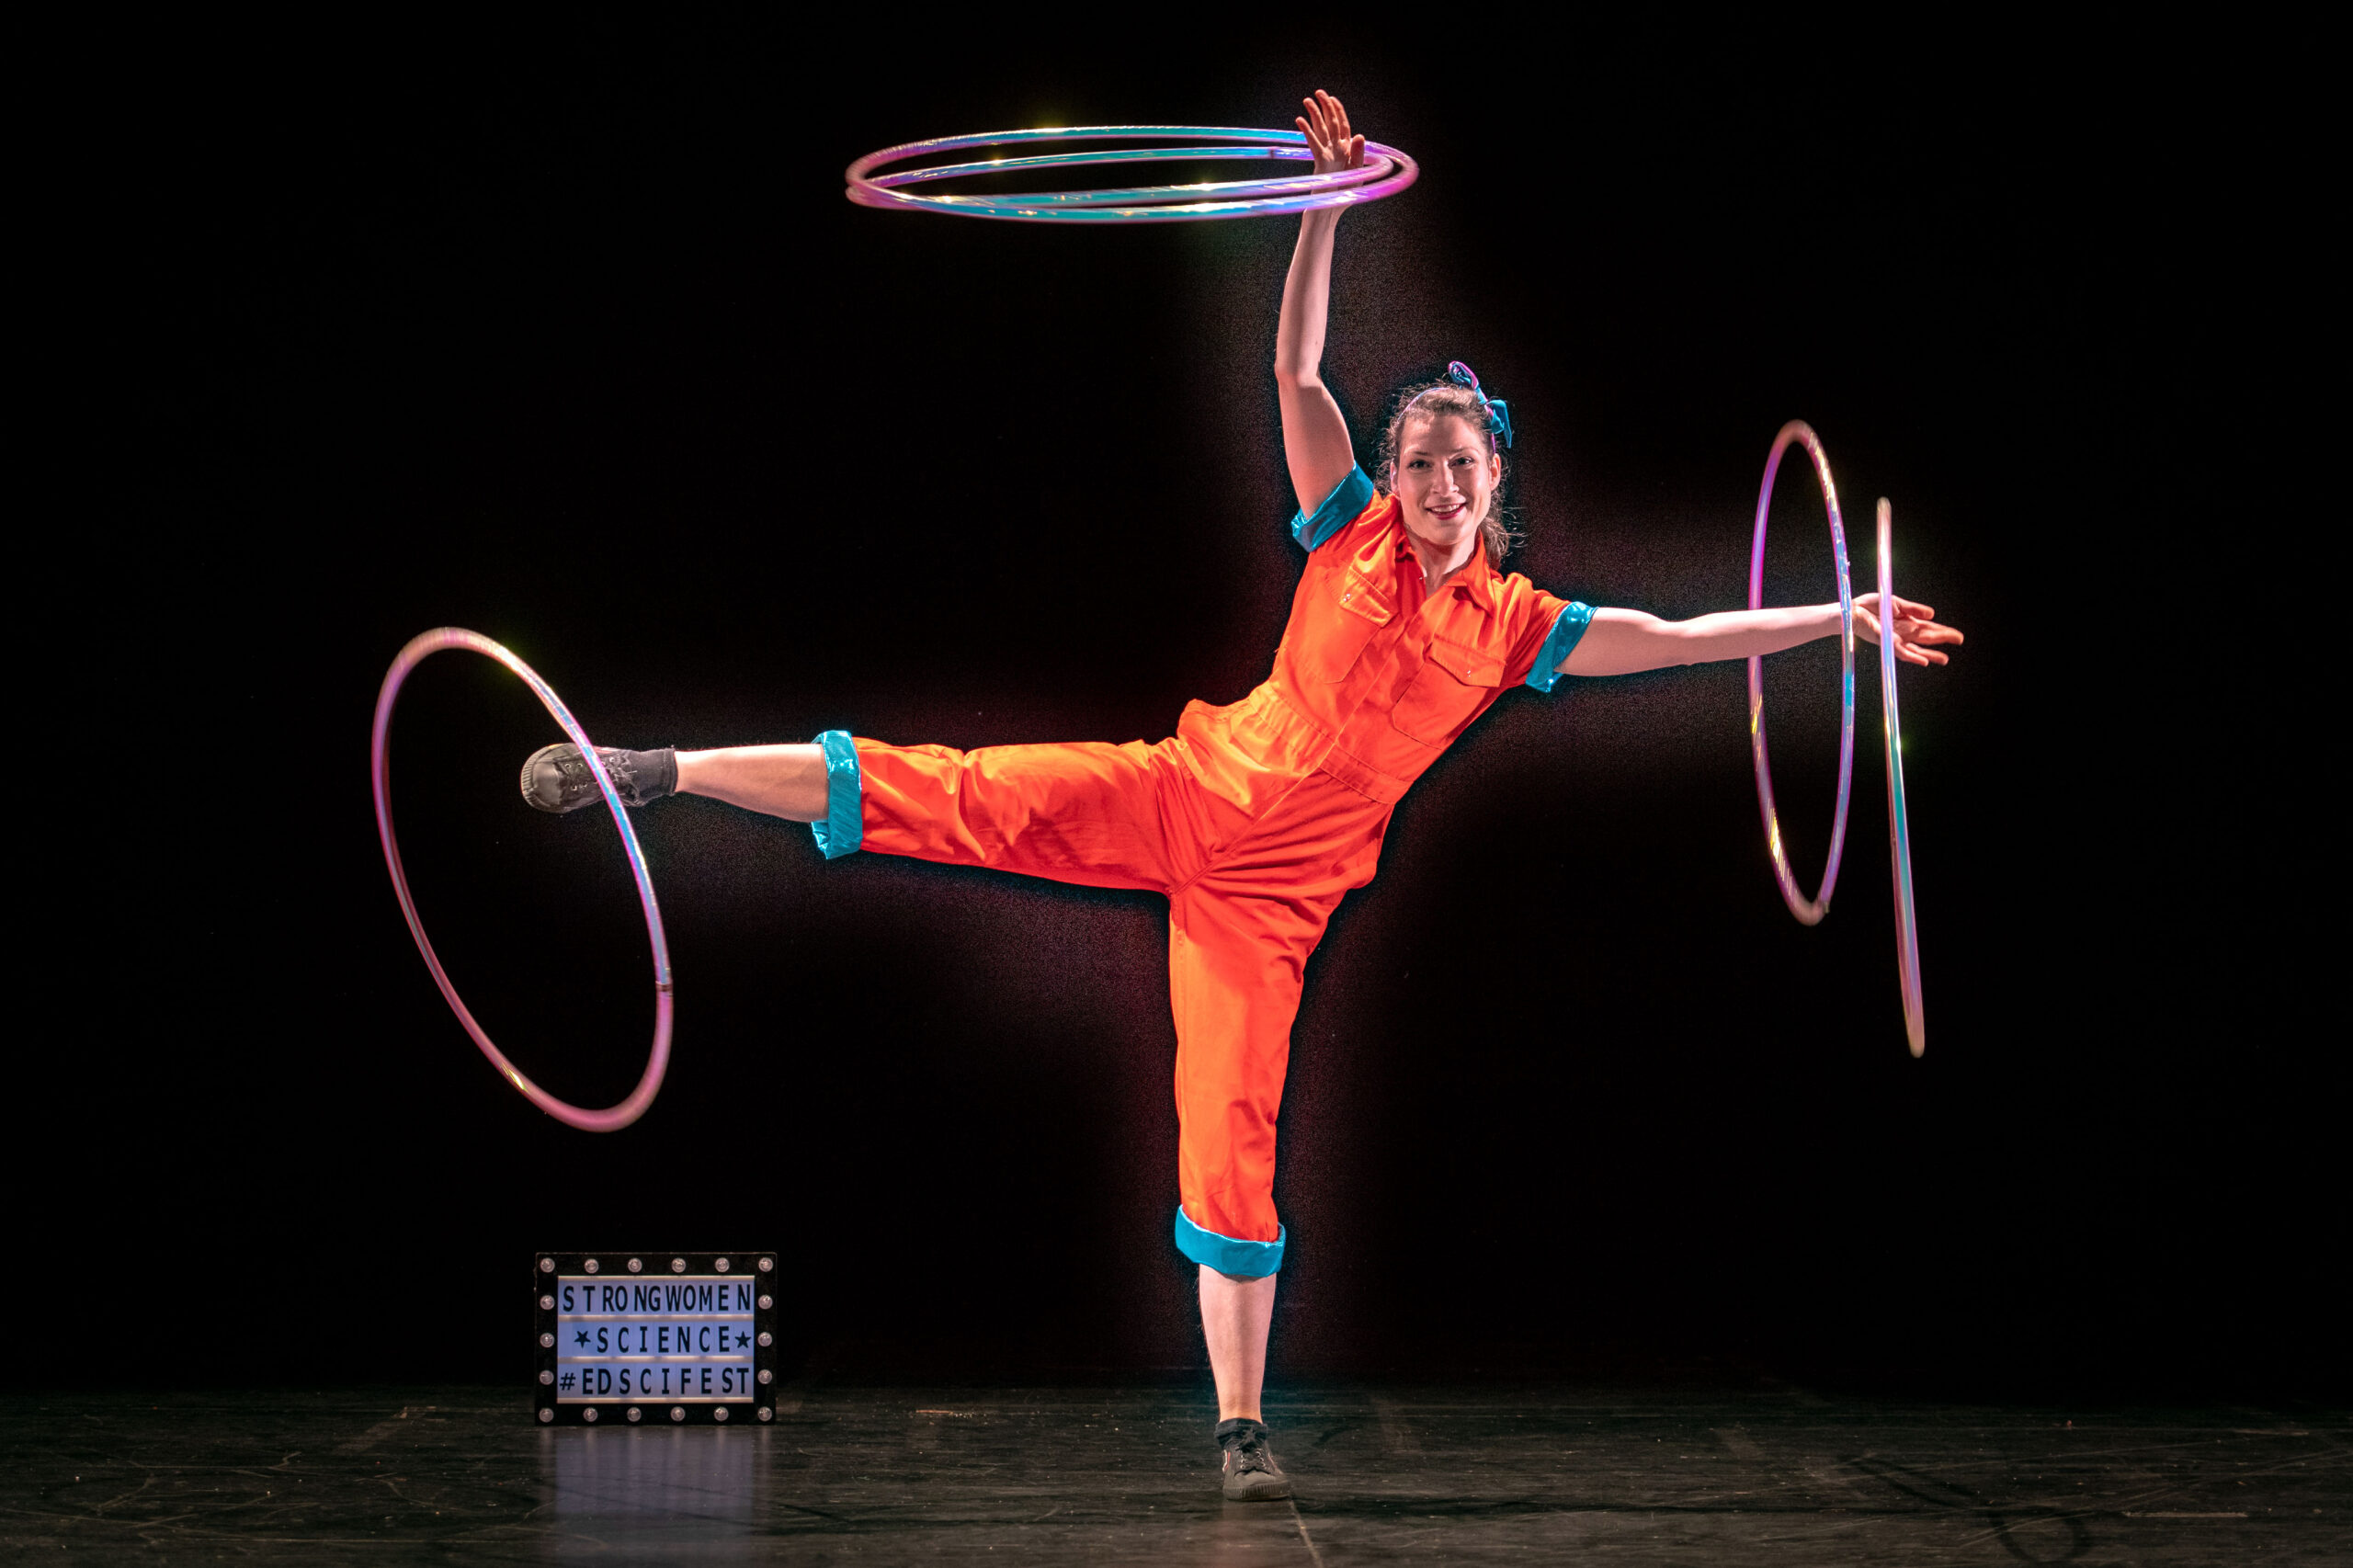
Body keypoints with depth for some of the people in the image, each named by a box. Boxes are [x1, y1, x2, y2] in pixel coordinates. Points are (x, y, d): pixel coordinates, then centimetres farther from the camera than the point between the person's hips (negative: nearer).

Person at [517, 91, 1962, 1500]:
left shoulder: (1519, 628, 5)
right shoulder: (1354, 530, 4)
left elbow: (1683, 641, 5)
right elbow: (1297, 371, -1)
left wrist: (1847, 623, 1)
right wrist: (1330, 203, -8)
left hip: (1280, 884, 0)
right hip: (1190, 794, 0)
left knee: (1235, 1129, -4)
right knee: (955, 796, -16)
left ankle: (1242, 1425, 4)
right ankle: (657, 773, -6)